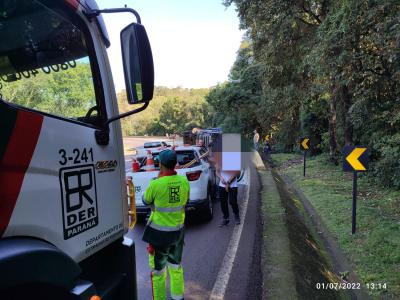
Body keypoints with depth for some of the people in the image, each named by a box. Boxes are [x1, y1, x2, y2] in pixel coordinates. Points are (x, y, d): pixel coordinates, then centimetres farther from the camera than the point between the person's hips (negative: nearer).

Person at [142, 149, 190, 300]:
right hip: (178, 230, 5)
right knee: (176, 266, 26)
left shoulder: (156, 184, -24)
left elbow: (146, 201, -3)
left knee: (158, 270, 15)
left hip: (159, 232, -5)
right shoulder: (184, 181, -9)